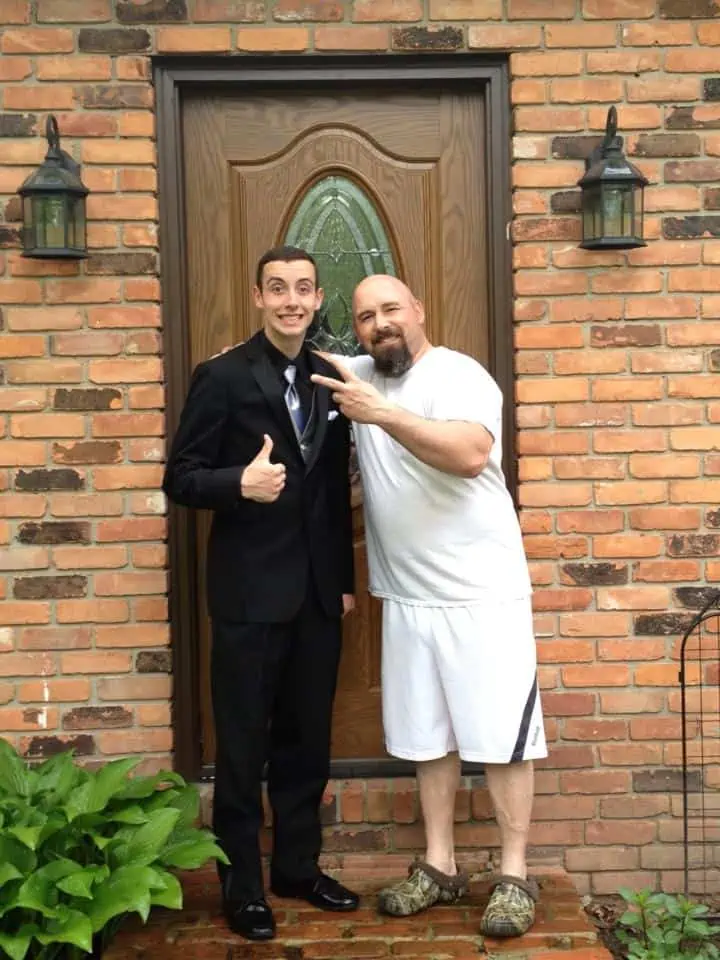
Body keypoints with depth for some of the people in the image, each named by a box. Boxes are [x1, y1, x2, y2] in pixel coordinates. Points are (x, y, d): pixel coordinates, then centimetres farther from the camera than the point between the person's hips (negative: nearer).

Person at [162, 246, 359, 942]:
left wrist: (345, 577, 12)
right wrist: (240, 484, -27)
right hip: (250, 591, -5)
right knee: (243, 746, 7)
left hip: (317, 591, 5)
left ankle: (298, 867, 32)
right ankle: (242, 887, 23)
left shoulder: (330, 380, 9)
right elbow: (180, 479, -8)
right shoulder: (222, 376, -7)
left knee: (306, 740, 16)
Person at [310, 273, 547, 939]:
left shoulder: (460, 376, -11)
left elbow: (469, 453, -29)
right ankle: (439, 866, 26)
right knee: (427, 736, 13)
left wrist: (381, 414, -32)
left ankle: (514, 875, 15)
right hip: (406, 597, 6)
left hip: (482, 593, -6)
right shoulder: (359, 377, 9)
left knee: (499, 734, 2)